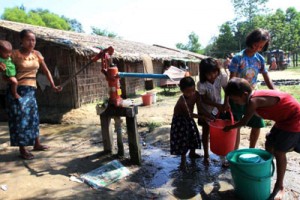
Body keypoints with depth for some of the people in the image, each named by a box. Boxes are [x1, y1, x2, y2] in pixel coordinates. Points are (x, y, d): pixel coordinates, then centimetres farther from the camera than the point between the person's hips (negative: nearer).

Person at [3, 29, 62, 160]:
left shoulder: (37, 54, 6)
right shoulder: (15, 54, -7)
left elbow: (46, 71, 8)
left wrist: (53, 86, 1)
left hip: (31, 90, 5)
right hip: (18, 90, -5)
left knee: (33, 117, 14)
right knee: (20, 118, -3)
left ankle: (36, 144, 27)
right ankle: (22, 150, 7)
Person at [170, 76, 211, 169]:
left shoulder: (196, 95, -18)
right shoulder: (182, 100, -35)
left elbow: (199, 109, -12)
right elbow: (189, 114, -32)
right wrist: (203, 117, -34)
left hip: (189, 119, 7)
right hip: (180, 120, -7)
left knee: (194, 136, 18)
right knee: (182, 139, -1)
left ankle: (192, 153, 44)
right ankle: (183, 160, 16)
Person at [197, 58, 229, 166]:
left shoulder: (222, 76, -22)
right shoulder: (201, 84, -29)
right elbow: (204, 99, -18)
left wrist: (226, 103, -21)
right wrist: (217, 105, -26)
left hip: (219, 108, 2)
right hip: (206, 110, -2)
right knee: (206, 132, 11)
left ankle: (222, 155, 21)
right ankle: (206, 155, 28)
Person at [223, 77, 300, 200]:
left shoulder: (254, 100, -27)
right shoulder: (256, 97, -1)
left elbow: (244, 122, -15)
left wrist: (229, 127, 0)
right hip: (284, 119, 9)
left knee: (279, 152, -4)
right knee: (269, 146, 12)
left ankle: (279, 186, 11)